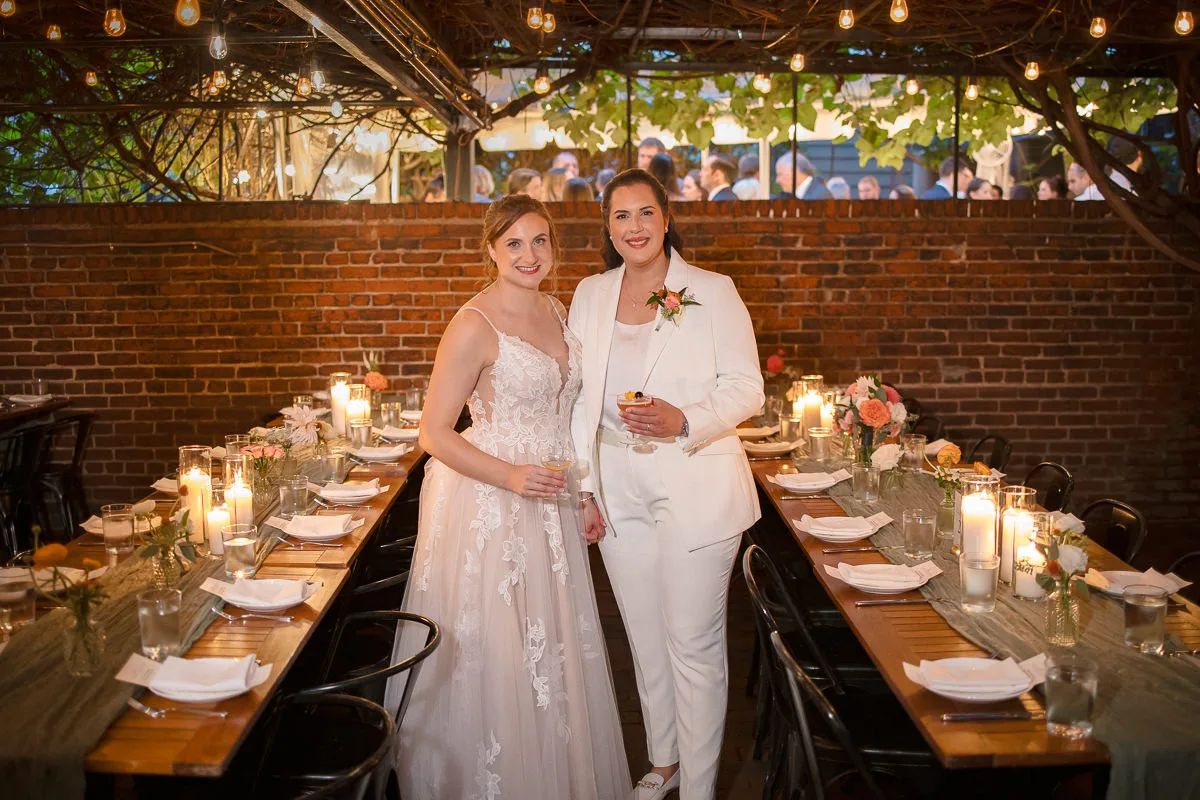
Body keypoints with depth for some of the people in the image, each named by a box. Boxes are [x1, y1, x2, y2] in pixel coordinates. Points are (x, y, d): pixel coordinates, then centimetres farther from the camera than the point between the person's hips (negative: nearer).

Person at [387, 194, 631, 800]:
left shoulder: (556, 312, 8)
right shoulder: (474, 327, -16)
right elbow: (433, 434, -16)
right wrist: (511, 477, -25)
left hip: (550, 503, 7)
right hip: (488, 506, -7)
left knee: (554, 654, 16)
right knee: (493, 659, 4)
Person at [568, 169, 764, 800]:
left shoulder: (712, 292, -5)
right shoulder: (589, 296, 7)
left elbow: (746, 388, -6)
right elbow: (580, 398, 10)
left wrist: (684, 421, -23)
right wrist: (584, 486, 5)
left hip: (695, 485, -4)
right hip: (619, 487, 4)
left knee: (694, 643, 2)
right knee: (645, 637, 16)